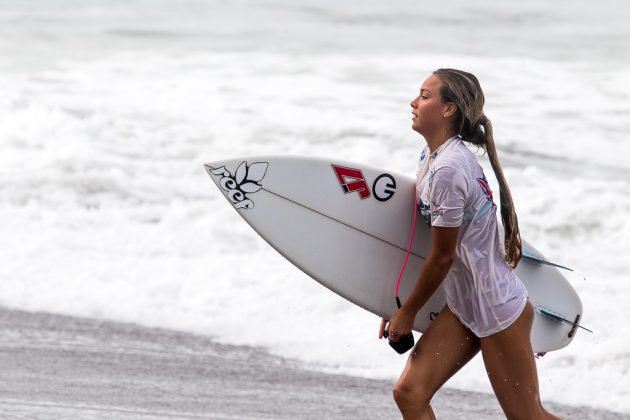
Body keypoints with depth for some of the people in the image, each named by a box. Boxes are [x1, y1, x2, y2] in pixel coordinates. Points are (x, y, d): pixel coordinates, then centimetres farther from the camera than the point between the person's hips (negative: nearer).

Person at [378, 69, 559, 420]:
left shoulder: (447, 169, -24)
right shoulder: (433, 155, 5)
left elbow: (442, 257, -18)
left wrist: (407, 313, -5)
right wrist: (399, 305, 14)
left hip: (497, 311, -9)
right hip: (463, 307, 9)